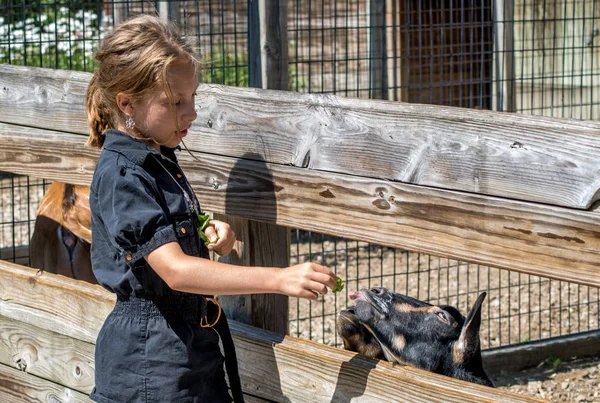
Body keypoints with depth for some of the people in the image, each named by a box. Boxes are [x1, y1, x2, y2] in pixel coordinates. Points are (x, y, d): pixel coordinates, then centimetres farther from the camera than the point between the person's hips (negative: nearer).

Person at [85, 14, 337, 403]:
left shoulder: (158, 159, 10)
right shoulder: (121, 174, -19)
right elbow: (174, 270, -29)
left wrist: (211, 238, 2)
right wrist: (278, 279, -35)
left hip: (192, 348, 9)